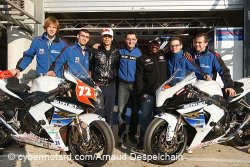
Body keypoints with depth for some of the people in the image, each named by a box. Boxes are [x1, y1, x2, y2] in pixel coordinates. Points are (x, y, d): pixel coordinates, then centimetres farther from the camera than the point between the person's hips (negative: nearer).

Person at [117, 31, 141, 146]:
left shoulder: (139, 53, 6)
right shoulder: (120, 51, 6)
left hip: (135, 84, 1)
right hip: (123, 84, 0)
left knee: (135, 111, 6)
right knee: (121, 110, -5)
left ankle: (132, 134, 21)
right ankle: (121, 134, 9)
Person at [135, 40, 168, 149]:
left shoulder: (164, 56, 13)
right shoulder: (142, 59, 4)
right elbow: (139, 77, -2)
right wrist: (141, 92, -9)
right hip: (148, 93, -2)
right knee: (146, 117, 0)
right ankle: (142, 140, 10)